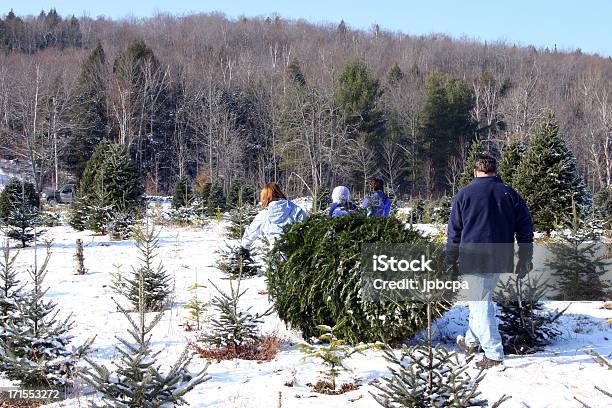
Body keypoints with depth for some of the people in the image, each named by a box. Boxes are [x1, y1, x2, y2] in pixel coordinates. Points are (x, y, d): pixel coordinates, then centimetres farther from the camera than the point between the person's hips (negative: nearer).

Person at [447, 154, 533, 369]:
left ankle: (493, 353, -4)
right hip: (501, 260, 4)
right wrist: (525, 259, 13)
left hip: (474, 260, -4)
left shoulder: (464, 194, -2)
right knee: (482, 298, 22)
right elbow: (525, 227, 7)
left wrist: (451, 260, 11)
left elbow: (454, 231, 1)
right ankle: (472, 340, 34)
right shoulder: (509, 194, 6)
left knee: (480, 303, 0)